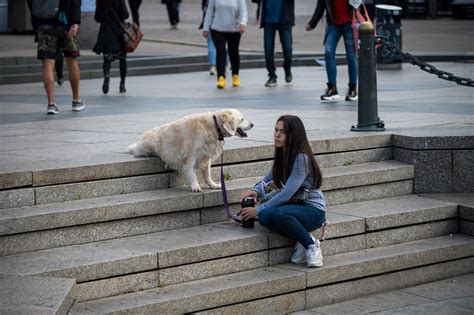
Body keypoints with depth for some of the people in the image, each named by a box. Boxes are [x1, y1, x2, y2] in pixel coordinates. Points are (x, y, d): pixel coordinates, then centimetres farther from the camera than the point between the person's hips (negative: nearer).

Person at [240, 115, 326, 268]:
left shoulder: (301, 158, -18)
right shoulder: (282, 155, 8)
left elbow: (287, 193, -24)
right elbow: (268, 180, 21)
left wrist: (258, 210, -21)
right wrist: (255, 191, -3)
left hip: (313, 209, -7)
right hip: (295, 205, 7)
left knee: (279, 214, -37)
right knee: (265, 216, -25)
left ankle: (311, 244, -15)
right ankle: (301, 241, -8)